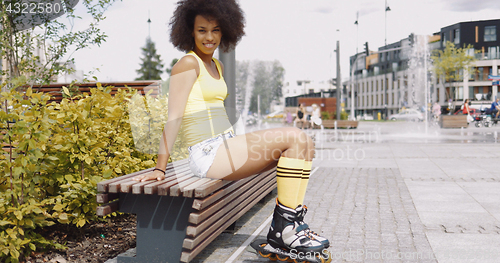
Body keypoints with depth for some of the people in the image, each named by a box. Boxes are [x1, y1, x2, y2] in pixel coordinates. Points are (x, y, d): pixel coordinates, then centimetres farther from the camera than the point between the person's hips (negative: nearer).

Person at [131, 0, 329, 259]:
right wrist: (159, 169, -15)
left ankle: (279, 236, -2)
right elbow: (173, 118, -13)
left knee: (303, 145, -1)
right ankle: (286, 227, -10)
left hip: (226, 148, 9)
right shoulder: (188, 64, -8)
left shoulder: (217, 66, 18)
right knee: (294, 138, -16)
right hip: (209, 155, -9)